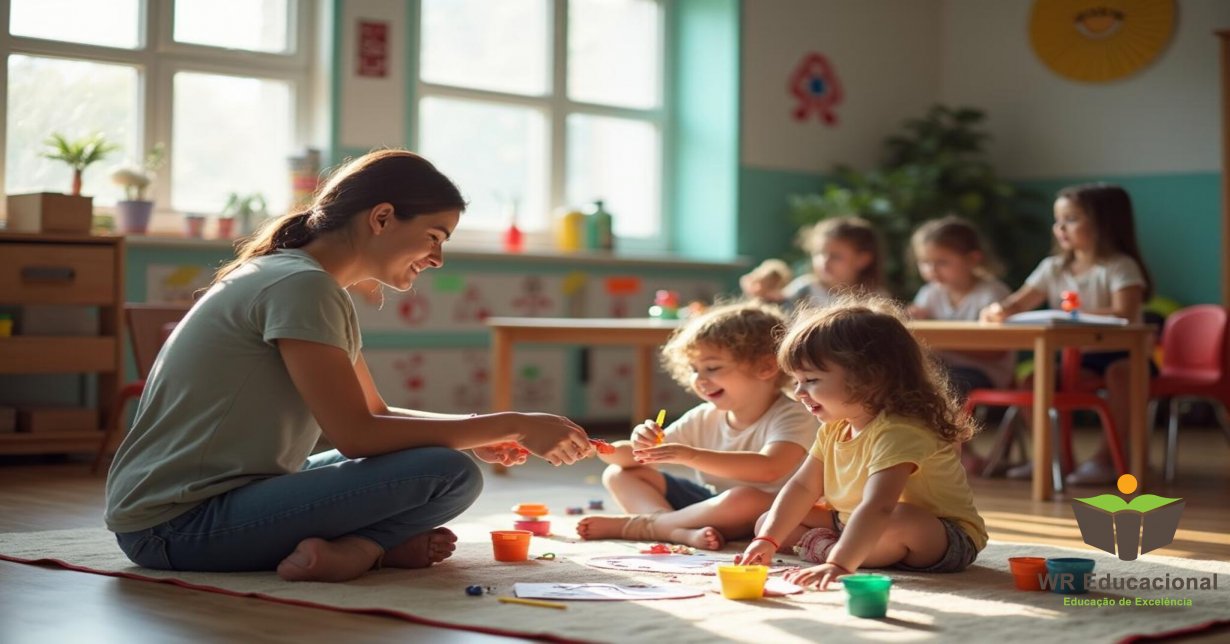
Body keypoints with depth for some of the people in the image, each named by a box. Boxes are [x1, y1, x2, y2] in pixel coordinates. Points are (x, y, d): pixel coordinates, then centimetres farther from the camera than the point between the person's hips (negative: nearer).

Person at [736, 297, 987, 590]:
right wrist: (769, 540, -9)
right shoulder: (834, 430, -1)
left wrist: (839, 563, -55)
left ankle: (823, 548, -23)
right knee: (766, 522, 4)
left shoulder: (897, 433, -32)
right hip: (857, 529, 8)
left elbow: (877, 508, -44)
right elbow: (803, 487, 4)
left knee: (903, 521, -43)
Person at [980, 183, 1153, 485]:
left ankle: (1106, 457, -27)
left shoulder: (1119, 266, -11)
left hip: (1121, 353, -6)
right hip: (1077, 357, 6)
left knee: (1120, 373, -37)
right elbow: (1019, 303, 3)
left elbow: (1125, 314, -25)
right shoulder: (1053, 268, 7)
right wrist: (998, 309, -21)